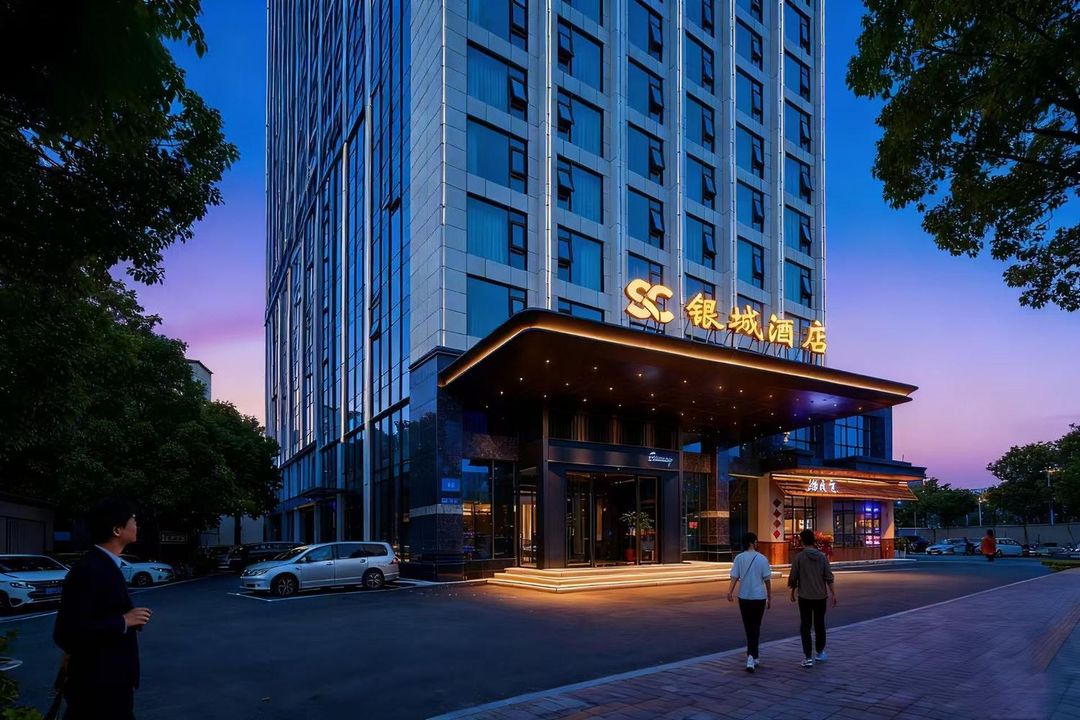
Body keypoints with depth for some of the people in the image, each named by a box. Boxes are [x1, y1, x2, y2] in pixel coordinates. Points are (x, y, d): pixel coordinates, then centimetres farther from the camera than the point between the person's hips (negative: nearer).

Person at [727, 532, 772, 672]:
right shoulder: (762, 559, -5)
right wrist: (770, 598, 6)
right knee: (755, 627, 4)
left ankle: (754, 657, 21)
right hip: (759, 597, -2)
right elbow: (767, 580, -2)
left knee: (748, 627, 13)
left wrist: (730, 592, -14)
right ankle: (751, 656, -8)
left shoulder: (739, 558, -1)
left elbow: (735, 577, -9)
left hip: (744, 597, 2)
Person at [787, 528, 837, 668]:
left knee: (805, 627, 2)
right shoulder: (822, 556, -1)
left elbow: (793, 577, -5)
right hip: (820, 596, 3)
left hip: (805, 597, -3)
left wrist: (792, 592, 10)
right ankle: (820, 653, 30)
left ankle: (808, 657, -2)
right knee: (819, 625, 18)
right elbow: (829, 577, -3)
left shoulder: (799, 557, -8)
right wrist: (833, 594, 3)